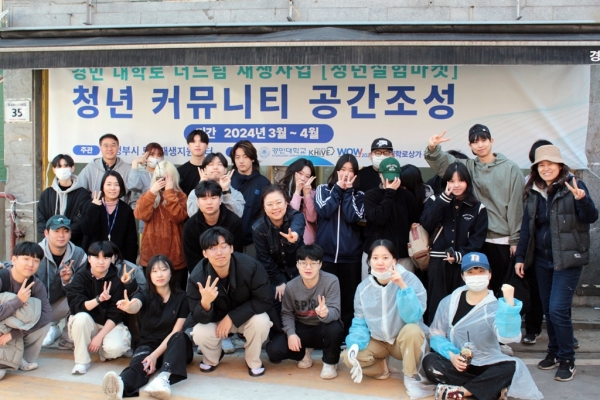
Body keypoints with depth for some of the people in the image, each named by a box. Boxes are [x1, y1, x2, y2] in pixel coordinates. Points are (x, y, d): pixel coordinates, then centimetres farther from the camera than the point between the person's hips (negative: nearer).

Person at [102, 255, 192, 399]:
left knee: (179, 336, -33)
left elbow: (176, 331, -12)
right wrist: (128, 307, -53)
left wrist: (155, 355, -23)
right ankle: (121, 384, -65)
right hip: (148, 344, 0)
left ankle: (164, 378, -54)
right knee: (139, 362, -33)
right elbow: (135, 306, -28)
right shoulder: (145, 295, -2)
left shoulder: (181, 297, -5)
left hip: (172, 347, 0)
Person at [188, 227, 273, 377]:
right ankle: (212, 359, 11)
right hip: (215, 319, 1)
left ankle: (253, 361, -1)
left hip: (246, 316, -1)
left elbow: (264, 301, -25)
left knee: (261, 321, -33)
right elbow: (198, 318, -21)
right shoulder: (197, 277, -27)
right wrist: (205, 303, -46)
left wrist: (232, 317, -28)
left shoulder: (250, 266, -33)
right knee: (200, 334, -27)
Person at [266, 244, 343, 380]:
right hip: (301, 329, 3)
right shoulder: (291, 286, -10)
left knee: (335, 328, -39)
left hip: (322, 330, -3)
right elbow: (287, 313, 0)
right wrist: (291, 333, -18)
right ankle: (304, 352, 16)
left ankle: (330, 363, -6)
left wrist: (325, 313, -52)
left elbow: (335, 311, -28)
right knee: (273, 350, -19)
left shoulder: (331, 281, -20)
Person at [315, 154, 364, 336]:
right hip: (325, 253, 0)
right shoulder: (323, 189, 8)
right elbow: (324, 211, -10)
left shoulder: (359, 195, 8)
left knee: (348, 298, 6)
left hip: (350, 255, 1)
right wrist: (338, 189, -5)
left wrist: (347, 191, -6)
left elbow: (352, 217, -9)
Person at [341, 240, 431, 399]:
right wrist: (355, 344, -23)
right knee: (349, 357, -21)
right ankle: (382, 367, 10)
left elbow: (413, 317, -30)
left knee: (412, 330, -36)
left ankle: (411, 377, -11)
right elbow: (359, 322, -3)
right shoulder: (363, 287, -7)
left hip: (405, 341, -3)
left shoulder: (409, 279, -19)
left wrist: (402, 286, -41)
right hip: (378, 342, 3)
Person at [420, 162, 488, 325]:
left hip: (464, 264, 0)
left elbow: (478, 239, 0)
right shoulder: (435, 201, 7)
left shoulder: (478, 208, 7)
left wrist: (460, 255, -14)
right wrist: (445, 198, -13)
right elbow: (426, 224, -10)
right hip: (438, 262, 0)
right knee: (436, 305, 2)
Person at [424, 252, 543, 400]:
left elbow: (507, 336, -25)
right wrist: (450, 354, -17)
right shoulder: (449, 302, 3)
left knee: (512, 367, -29)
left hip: (486, 366, -1)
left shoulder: (495, 307, -5)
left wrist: (509, 303, -37)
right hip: (455, 363, 1)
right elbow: (436, 334, 2)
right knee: (430, 363, -28)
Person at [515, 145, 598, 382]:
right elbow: (527, 227, 11)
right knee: (548, 309, 12)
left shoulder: (573, 186, -7)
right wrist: (520, 257, 10)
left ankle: (567, 360, 6)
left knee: (558, 309, -10)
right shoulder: (533, 192, 7)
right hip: (542, 259, 5)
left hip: (567, 259, -5)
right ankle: (554, 352, 27)